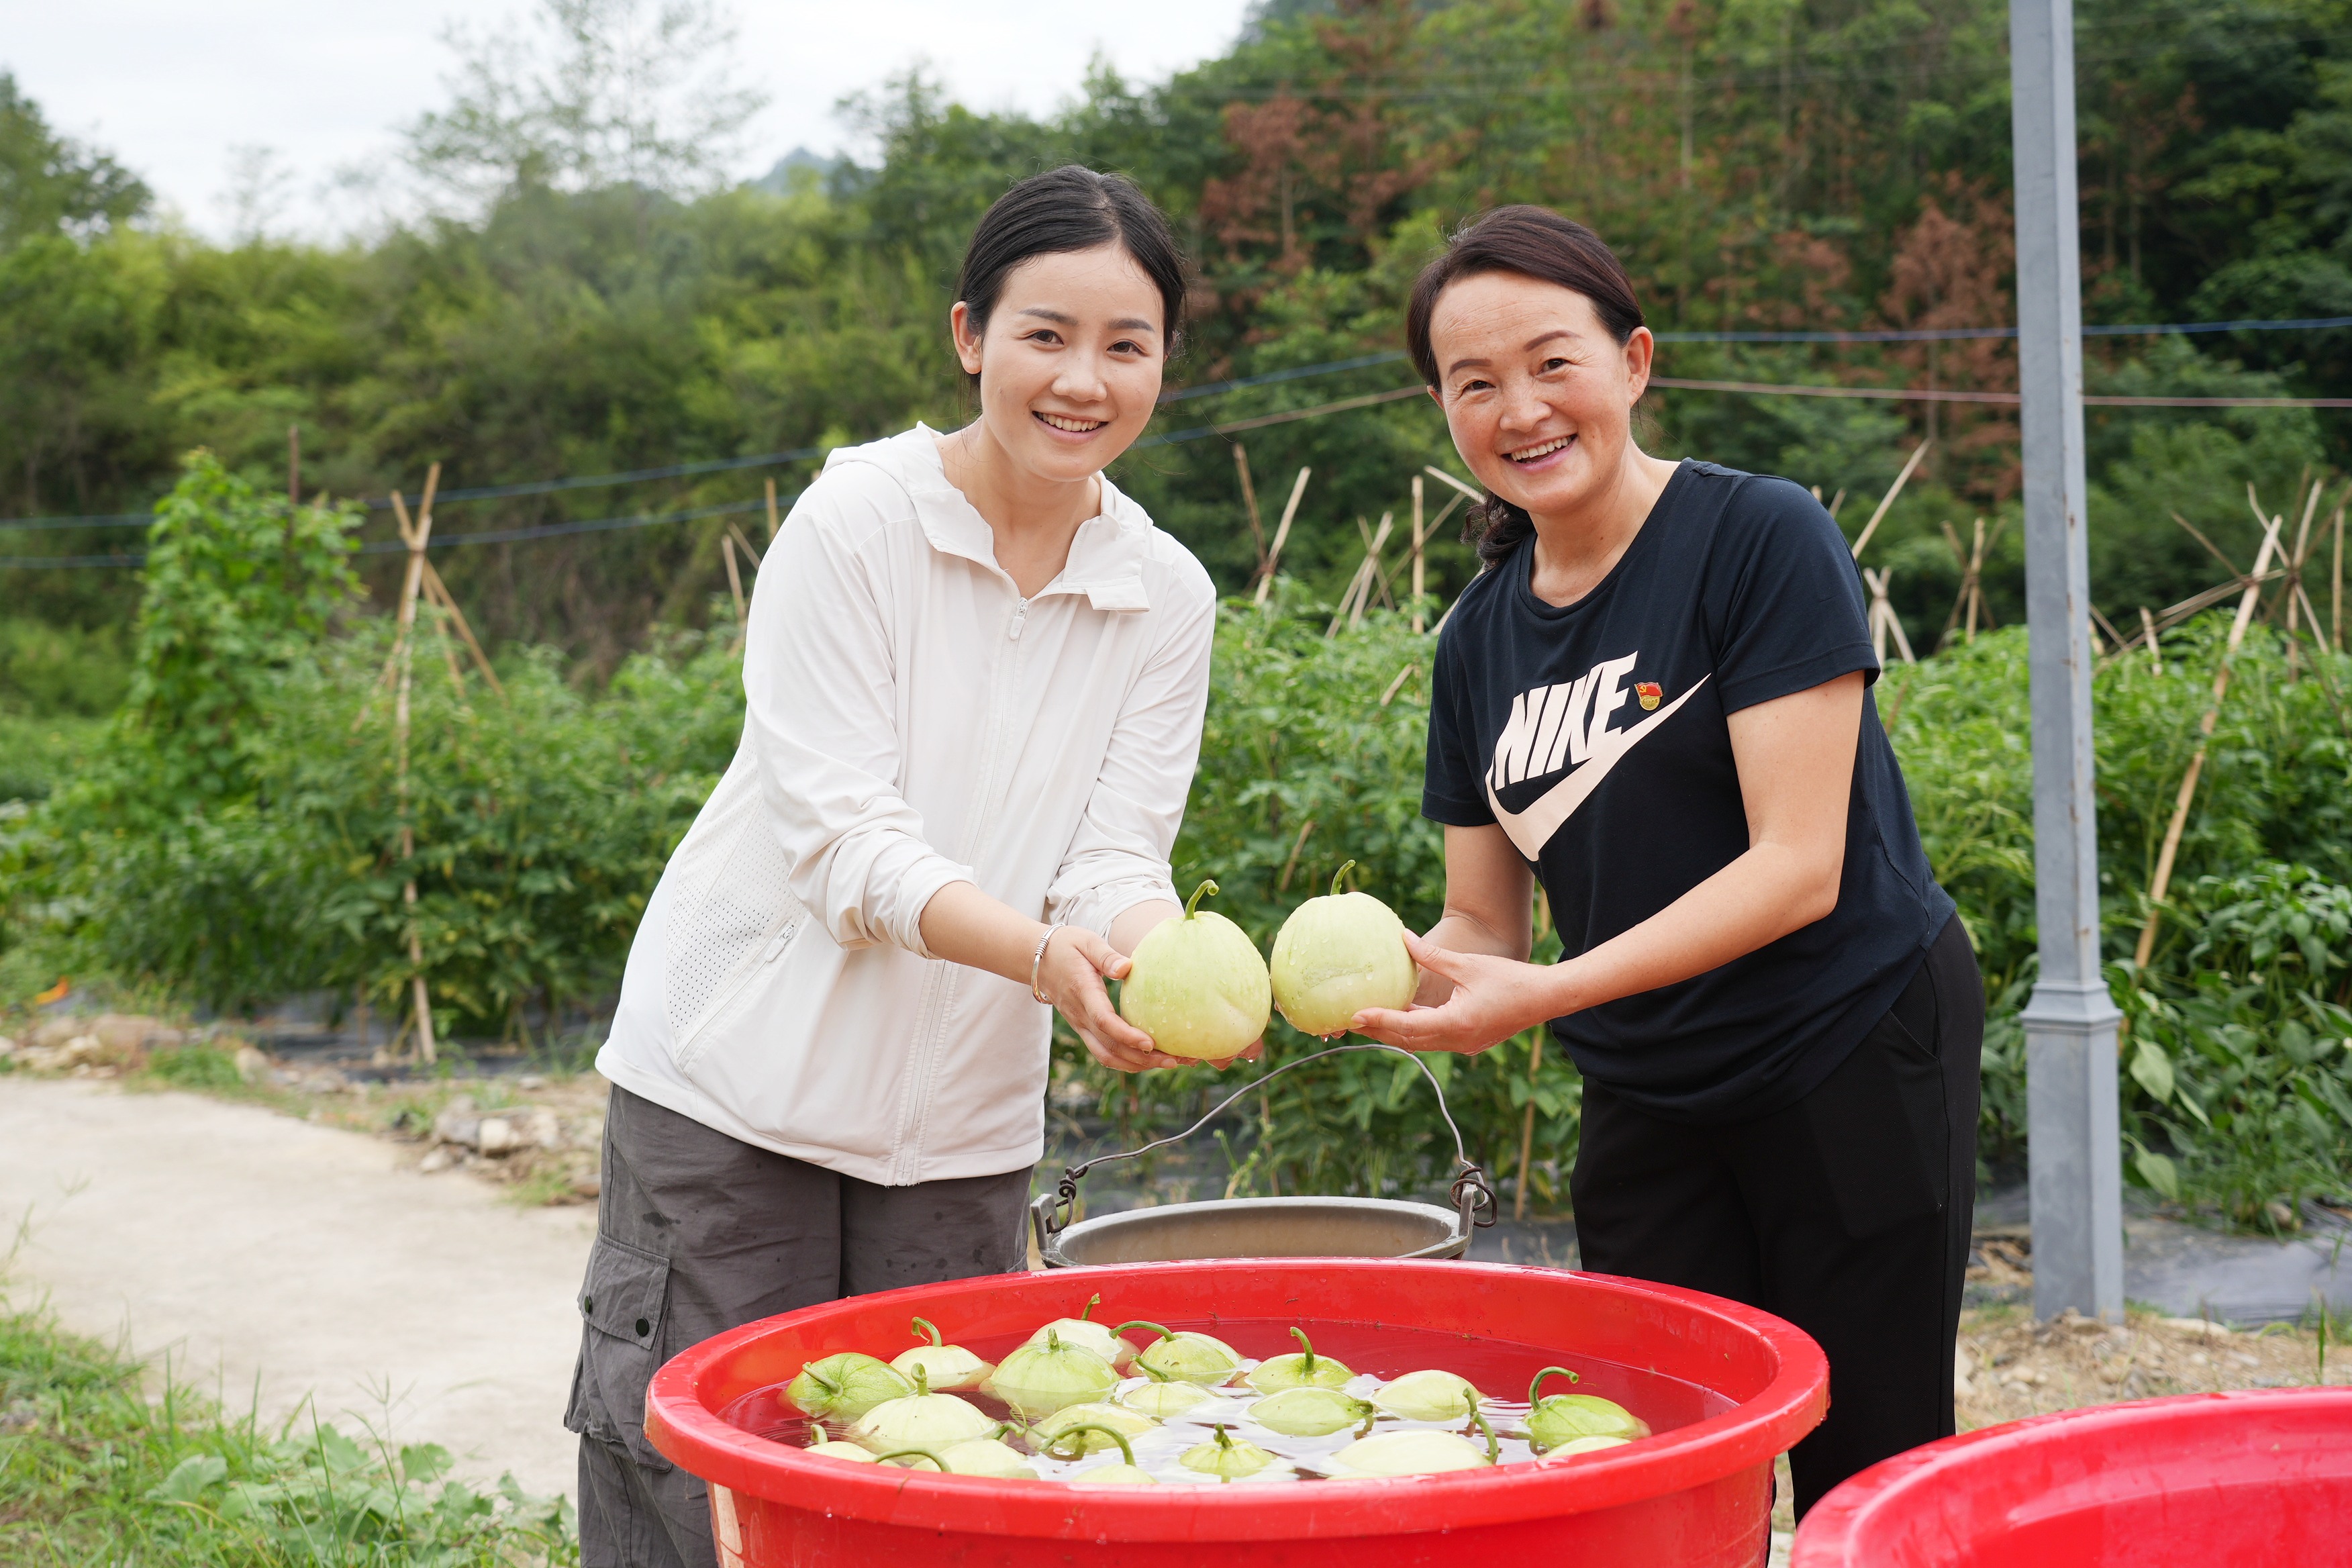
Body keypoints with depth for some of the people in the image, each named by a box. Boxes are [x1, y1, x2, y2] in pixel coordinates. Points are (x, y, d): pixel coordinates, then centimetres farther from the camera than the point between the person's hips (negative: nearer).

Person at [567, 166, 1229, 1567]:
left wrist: (1160, 963, -27)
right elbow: (844, 841, -17)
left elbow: (1114, 862, -3)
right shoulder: (858, 518, -12)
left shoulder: (1168, 597, 1)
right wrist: (1042, 953, -33)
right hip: (740, 1083, -4)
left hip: (965, 1121, 4)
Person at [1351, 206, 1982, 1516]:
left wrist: (1548, 993, -27)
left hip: (1857, 1064, -5)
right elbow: (1486, 925, 8)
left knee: (1867, 1491, 3)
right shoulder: (1481, 640, 5)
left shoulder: (1759, 537, -14)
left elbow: (1799, 866, -19)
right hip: (1649, 1104, 5)